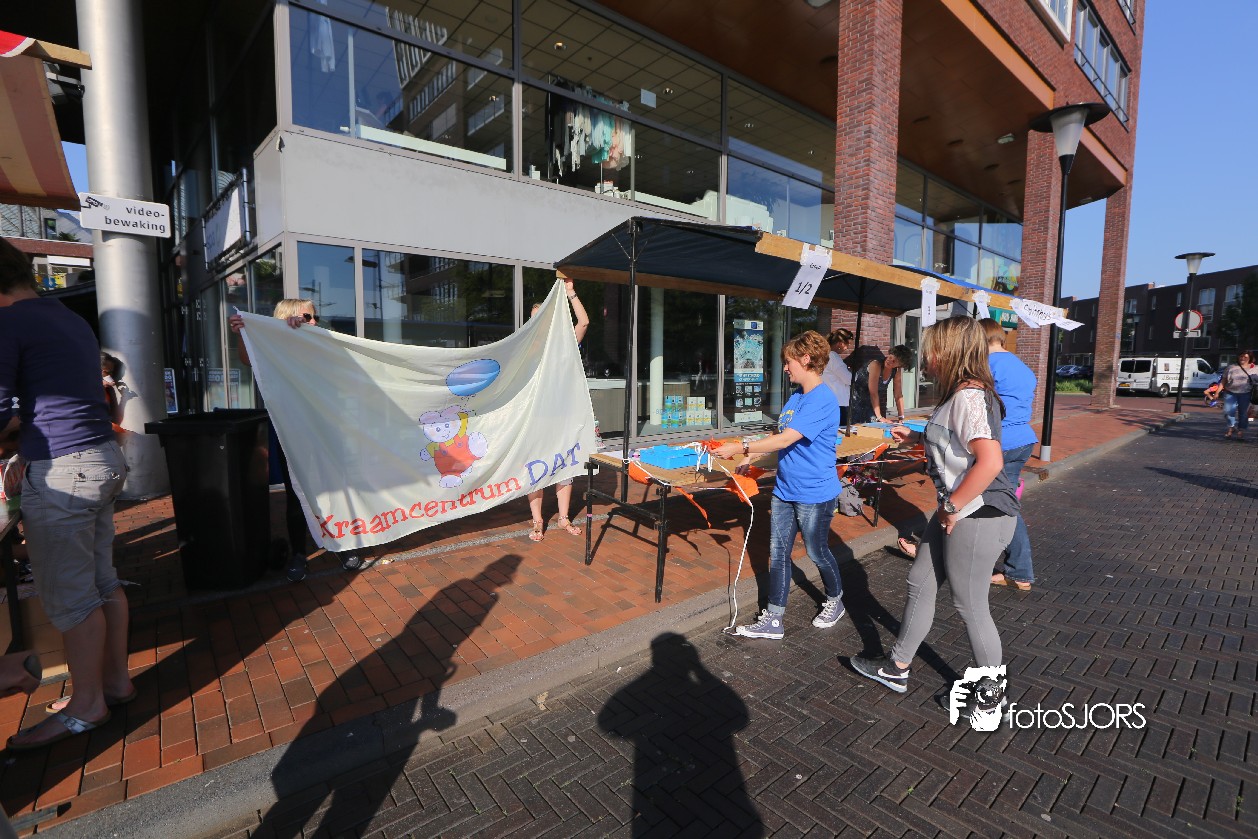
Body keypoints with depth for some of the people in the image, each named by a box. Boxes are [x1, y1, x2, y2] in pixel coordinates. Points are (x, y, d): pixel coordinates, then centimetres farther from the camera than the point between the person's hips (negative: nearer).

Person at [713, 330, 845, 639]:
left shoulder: (822, 400, -22)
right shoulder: (796, 396, 7)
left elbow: (786, 439, -28)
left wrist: (741, 448, -26)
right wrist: (753, 454, 3)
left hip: (814, 494, -8)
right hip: (784, 490, 8)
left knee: (817, 552, 13)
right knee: (778, 553, 9)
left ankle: (835, 601, 41)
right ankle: (773, 620, 18)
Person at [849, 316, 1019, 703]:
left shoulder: (969, 397, -22)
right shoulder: (962, 394, 9)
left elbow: (990, 461, -32)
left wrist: (952, 507, -23)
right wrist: (915, 437, 15)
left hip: (979, 517, -10)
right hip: (960, 512, 10)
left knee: (969, 605, 7)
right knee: (920, 583, 17)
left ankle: (993, 695, 32)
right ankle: (896, 669, 34)